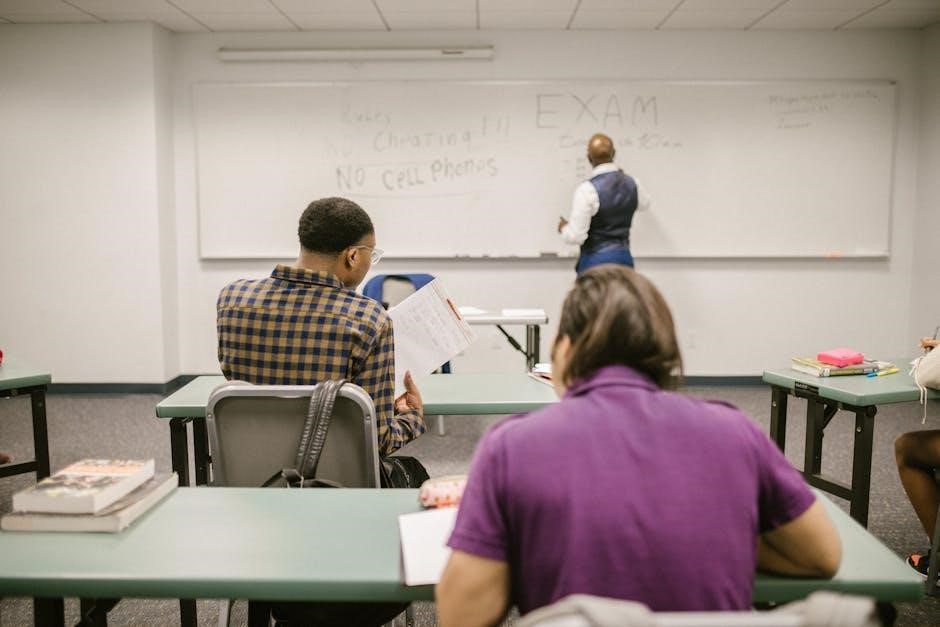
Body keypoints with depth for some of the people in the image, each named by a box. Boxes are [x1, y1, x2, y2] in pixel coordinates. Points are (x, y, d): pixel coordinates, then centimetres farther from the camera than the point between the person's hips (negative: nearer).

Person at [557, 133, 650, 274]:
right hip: (624, 259, 6)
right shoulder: (631, 183, 3)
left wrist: (564, 228, 6)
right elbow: (644, 204, 28)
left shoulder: (587, 189, -16)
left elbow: (576, 236, -17)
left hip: (595, 261, -6)